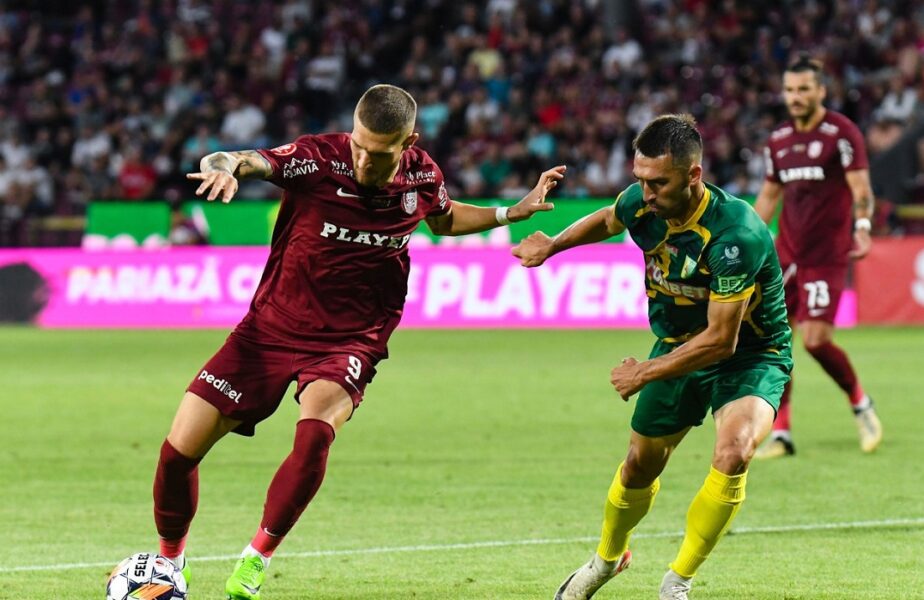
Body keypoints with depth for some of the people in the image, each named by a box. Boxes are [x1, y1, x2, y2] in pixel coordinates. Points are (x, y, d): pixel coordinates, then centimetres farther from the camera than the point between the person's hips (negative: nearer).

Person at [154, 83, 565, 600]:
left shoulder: (422, 176, -4)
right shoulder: (319, 158, -17)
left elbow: (445, 219, 21)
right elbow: (246, 162, -31)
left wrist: (512, 213, 9)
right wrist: (225, 168, -54)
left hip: (351, 340, 0)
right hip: (273, 326, 0)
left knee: (315, 431, -33)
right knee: (181, 448, -6)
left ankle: (257, 558, -15)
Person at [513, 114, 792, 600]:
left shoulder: (736, 235, -36)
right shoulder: (641, 205, -16)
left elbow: (721, 340, -30)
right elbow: (609, 219, 13)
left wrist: (646, 373, -21)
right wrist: (554, 244, 0)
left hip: (750, 356, -6)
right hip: (677, 346, 6)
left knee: (732, 454, -31)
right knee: (640, 466, 16)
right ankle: (608, 558, 48)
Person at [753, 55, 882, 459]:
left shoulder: (841, 133, -8)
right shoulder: (778, 140, 10)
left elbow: (860, 187, -14)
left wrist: (862, 226, -31)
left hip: (827, 255, -6)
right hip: (787, 254, 6)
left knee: (815, 340, -12)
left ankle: (861, 406, 13)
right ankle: (780, 433, 2)